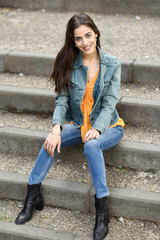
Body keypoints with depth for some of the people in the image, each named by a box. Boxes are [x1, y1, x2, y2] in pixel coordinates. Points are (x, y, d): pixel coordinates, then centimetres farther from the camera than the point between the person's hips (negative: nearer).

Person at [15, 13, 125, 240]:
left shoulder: (112, 64, -7)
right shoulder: (70, 64, -2)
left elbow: (109, 102, -11)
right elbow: (62, 99, -7)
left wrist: (96, 129, -26)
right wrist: (56, 128, -24)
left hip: (108, 125, -2)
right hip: (78, 124, 3)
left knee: (91, 145, -35)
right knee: (51, 142, -25)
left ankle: (102, 210, -28)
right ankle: (33, 196, -12)